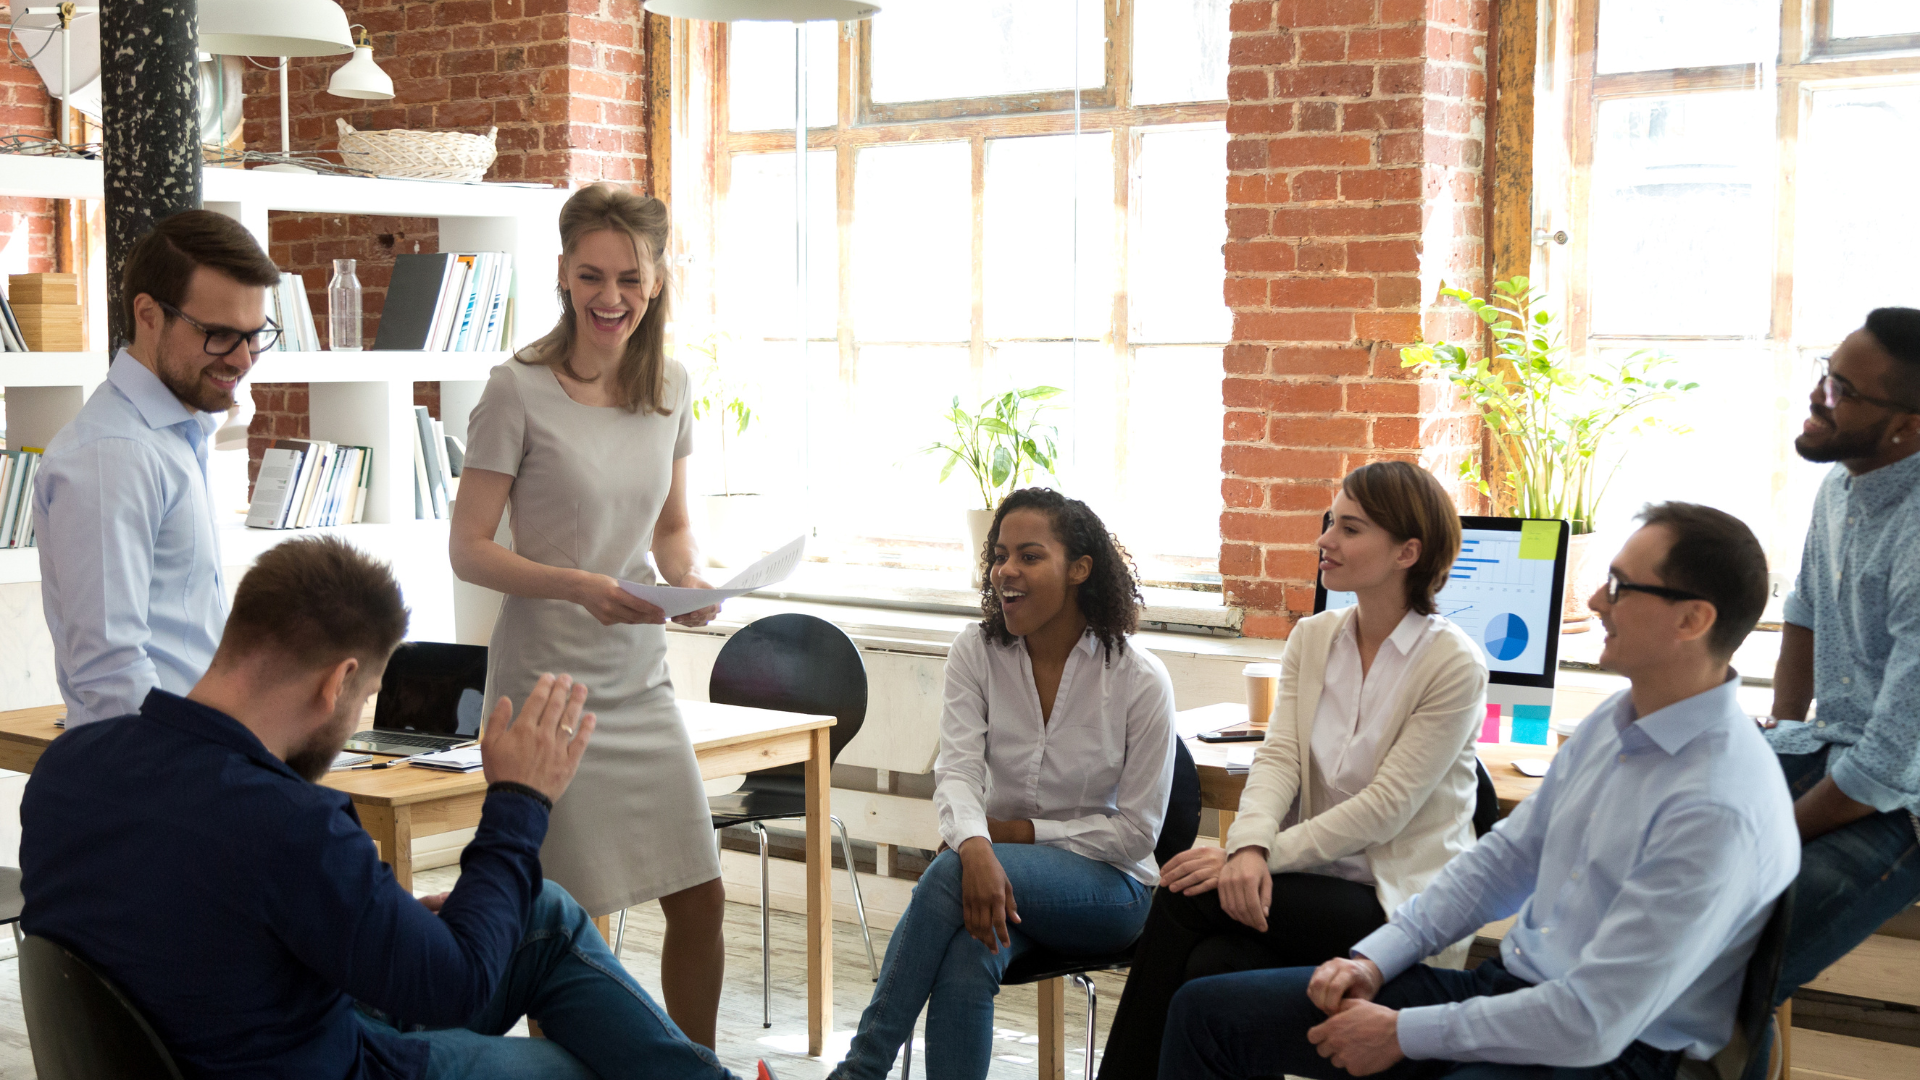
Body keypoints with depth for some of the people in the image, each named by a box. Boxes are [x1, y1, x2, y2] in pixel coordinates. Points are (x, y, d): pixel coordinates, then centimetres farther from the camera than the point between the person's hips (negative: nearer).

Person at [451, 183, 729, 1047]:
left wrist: (689, 584, -4)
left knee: (701, 898, 7)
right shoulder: (519, 391, -10)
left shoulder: (670, 389, 6)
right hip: (547, 682, -5)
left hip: (641, 679, 5)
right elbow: (469, 550, -9)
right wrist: (577, 587, -23)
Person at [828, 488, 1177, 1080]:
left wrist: (1015, 830, -14)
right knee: (967, 958, -35)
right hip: (1003, 867, 3)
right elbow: (956, 771, -14)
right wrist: (977, 847, -36)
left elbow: (1135, 832, -8)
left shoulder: (1140, 680, -10)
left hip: (1106, 887, -3)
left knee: (949, 872, -32)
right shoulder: (977, 653, -1)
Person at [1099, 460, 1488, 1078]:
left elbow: (1385, 808, -15)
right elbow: (1278, 756, -2)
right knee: (1211, 965, -27)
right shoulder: (1312, 638, 9)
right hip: (1318, 884, 5)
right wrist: (1250, 846, -22)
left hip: (1399, 901, -5)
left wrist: (1269, 855, -21)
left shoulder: (1454, 665, -10)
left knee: (1185, 900, -23)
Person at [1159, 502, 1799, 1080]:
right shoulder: (1612, 723, 6)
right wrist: (1375, 958, 5)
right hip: (1505, 986, 9)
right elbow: (1503, 858, 16)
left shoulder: (1723, 808, -23)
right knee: (1206, 1009, 2)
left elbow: (1594, 1021, -24)